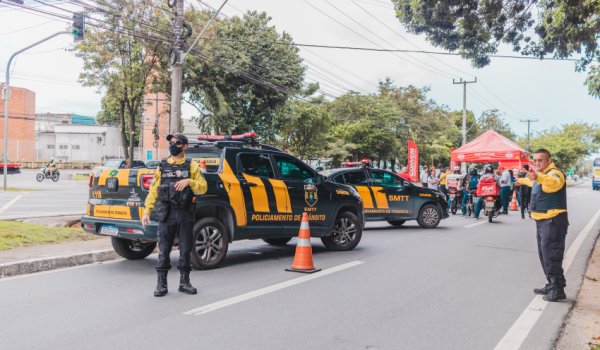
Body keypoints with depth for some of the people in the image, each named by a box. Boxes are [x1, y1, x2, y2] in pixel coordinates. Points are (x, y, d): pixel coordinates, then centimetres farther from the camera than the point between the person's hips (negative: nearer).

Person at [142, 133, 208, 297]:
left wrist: (189, 181, -17)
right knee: (164, 250, 2)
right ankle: (161, 284, 11)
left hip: (185, 214, 0)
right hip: (166, 214, 1)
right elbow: (154, 190, 8)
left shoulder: (192, 166, 6)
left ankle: (184, 282, 19)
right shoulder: (162, 166, 10)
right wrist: (147, 211, 1)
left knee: (185, 249, 6)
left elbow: (203, 188, 0)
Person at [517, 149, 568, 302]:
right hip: (542, 221, 10)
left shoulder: (555, 173, -14)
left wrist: (538, 177, -59)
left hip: (553, 221, -10)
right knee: (544, 256, 15)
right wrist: (522, 180, 61)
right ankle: (551, 286, 24)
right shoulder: (540, 175, 17)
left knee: (551, 257, -10)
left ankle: (558, 290, -4)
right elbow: (533, 182, 43)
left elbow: (553, 183, -41)